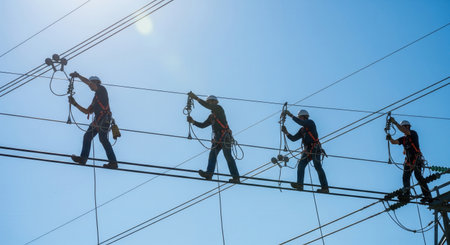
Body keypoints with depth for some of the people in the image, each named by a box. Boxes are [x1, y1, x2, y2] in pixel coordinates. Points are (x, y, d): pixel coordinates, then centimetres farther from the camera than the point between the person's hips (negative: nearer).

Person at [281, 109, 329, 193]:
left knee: (318, 167, -10)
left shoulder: (311, 122, 0)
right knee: (301, 164, -9)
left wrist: (291, 115, -16)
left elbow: (301, 122, -19)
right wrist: (286, 133, 1)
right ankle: (299, 184, -18)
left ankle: (325, 188, -8)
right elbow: (293, 138, 16)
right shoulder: (302, 130, 21)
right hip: (307, 151, 8)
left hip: (315, 149, -8)